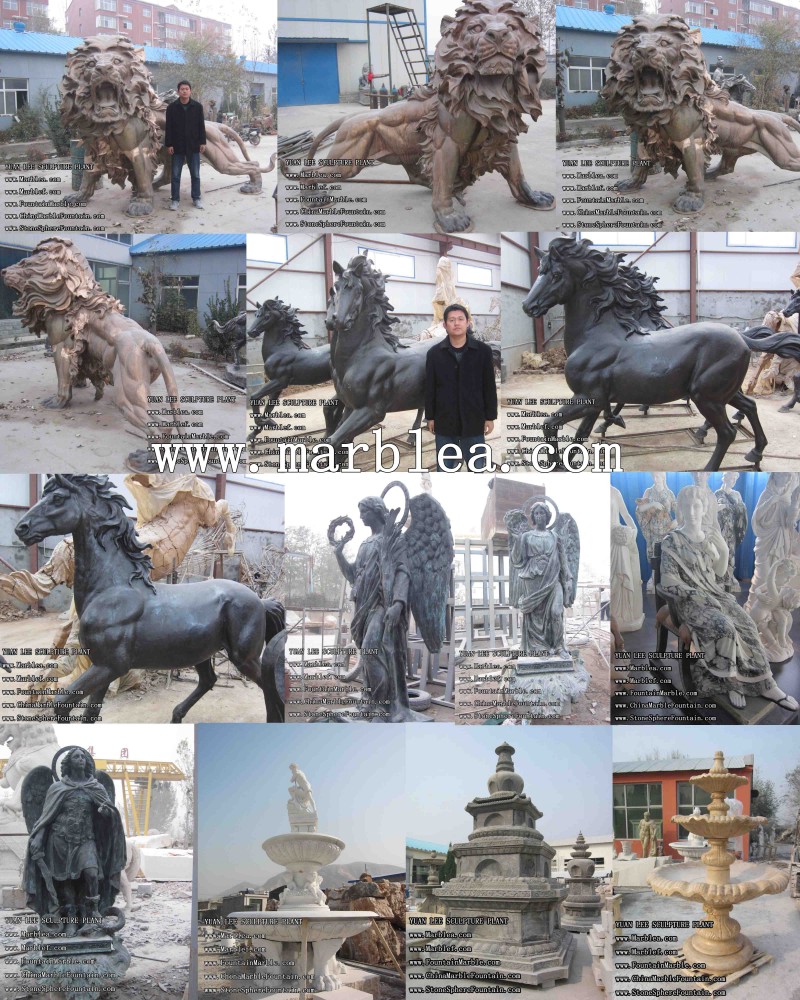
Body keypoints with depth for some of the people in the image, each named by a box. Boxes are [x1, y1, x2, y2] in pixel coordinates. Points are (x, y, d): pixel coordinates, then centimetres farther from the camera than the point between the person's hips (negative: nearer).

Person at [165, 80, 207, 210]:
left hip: (193, 146, 1)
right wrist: (168, 144, -6)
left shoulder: (197, 106, 0)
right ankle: (175, 199, 10)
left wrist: (202, 142, -1)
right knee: (175, 175, 3)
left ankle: (196, 198, 17)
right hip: (177, 147, 0)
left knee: (195, 174, 7)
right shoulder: (172, 107, -2)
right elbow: (169, 128, -2)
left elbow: (201, 126, 3)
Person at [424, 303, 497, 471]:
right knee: (445, 469, 9)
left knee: (477, 468, 6)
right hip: (444, 420, 1)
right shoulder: (434, 353, 1)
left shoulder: (483, 351, -2)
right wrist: (430, 417, 4)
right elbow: (429, 388, 5)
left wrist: (490, 417, 0)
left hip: (473, 420, -1)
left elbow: (489, 386, 1)